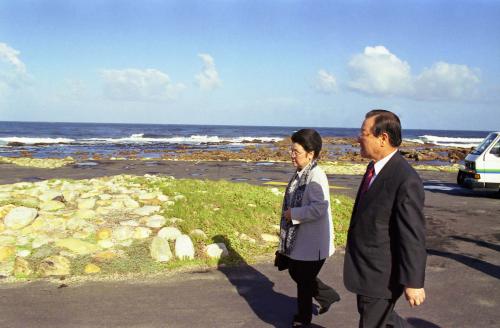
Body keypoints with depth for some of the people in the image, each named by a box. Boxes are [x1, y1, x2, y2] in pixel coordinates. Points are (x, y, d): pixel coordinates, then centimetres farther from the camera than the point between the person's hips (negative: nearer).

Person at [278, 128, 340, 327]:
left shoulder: (316, 176, -24)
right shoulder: (300, 173, 4)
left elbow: (319, 208, -33)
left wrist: (293, 214, -23)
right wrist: (289, 213, 7)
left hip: (312, 242, -9)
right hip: (297, 238, 9)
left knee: (304, 280, 9)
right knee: (295, 272, 22)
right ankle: (328, 296, 42)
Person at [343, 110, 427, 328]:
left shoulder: (406, 180, -26)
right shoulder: (375, 167, 3)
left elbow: (413, 236, -23)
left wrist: (413, 283, -19)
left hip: (382, 274, -8)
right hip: (366, 268, 8)